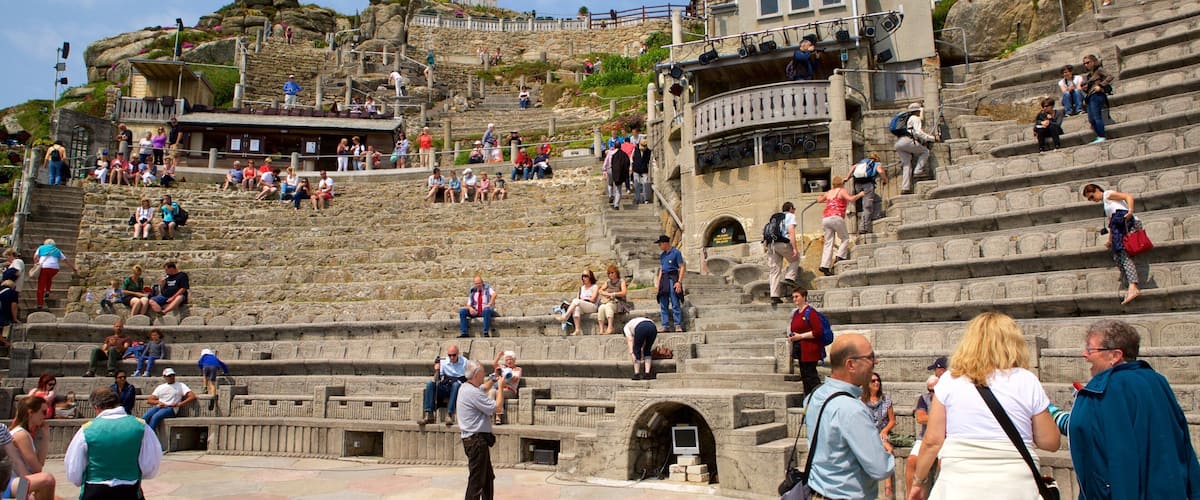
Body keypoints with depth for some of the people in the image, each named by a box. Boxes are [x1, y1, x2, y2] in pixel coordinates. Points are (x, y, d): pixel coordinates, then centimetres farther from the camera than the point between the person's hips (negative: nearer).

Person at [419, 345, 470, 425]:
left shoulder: (464, 362, 0)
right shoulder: (443, 362, 6)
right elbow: (437, 380, 5)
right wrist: (436, 370, -15)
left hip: (459, 388, -3)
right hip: (446, 388, 3)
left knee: (456, 384, -37)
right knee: (430, 384, -21)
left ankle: (449, 414, -40)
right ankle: (428, 415, -28)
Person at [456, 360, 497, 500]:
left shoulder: (466, 388, 10)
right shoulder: (473, 393, -22)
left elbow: (484, 389, 31)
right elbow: (495, 408, -19)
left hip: (475, 439, 11)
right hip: (477, 440, -11)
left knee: (488, 477, 19)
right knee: (476, 479, -5)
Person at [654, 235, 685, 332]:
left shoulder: (676, 252, -4)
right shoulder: (662, 255, 17)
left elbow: (682, 267, -7)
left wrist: (679, 282, -15)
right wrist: (658, 283, 16)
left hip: (673, 278, -7)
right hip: (663, 278, 7)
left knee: (675, 304, -9)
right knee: (663, 305, 5)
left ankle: (678, 325, -6)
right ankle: (665, 326, 8)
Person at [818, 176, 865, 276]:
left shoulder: (829, 192, 22)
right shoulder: (842, 191, 6)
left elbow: (819, 199, 39)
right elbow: (851, 199, -9)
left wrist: (823, 195, 59)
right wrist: (860, 195, 6)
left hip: (825, 219, 5)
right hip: (836, 218, -5)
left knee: (828, 242, 3)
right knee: (845, 238, 13)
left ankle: (825, 265, -7)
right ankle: (840, 256, -6)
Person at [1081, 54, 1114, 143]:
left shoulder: (1099, 70, 2)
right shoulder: (1089, 74, 24)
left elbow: (1110, 77, -12)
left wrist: (1100, 86, -18)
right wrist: (1085, 89, 6)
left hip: (1097, 95, -9)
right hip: (1090, 97, 9)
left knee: (1096, 117, -14)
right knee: (1091, 119, 1)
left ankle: (1101, 137, -16)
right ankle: (1099, 136, 2)